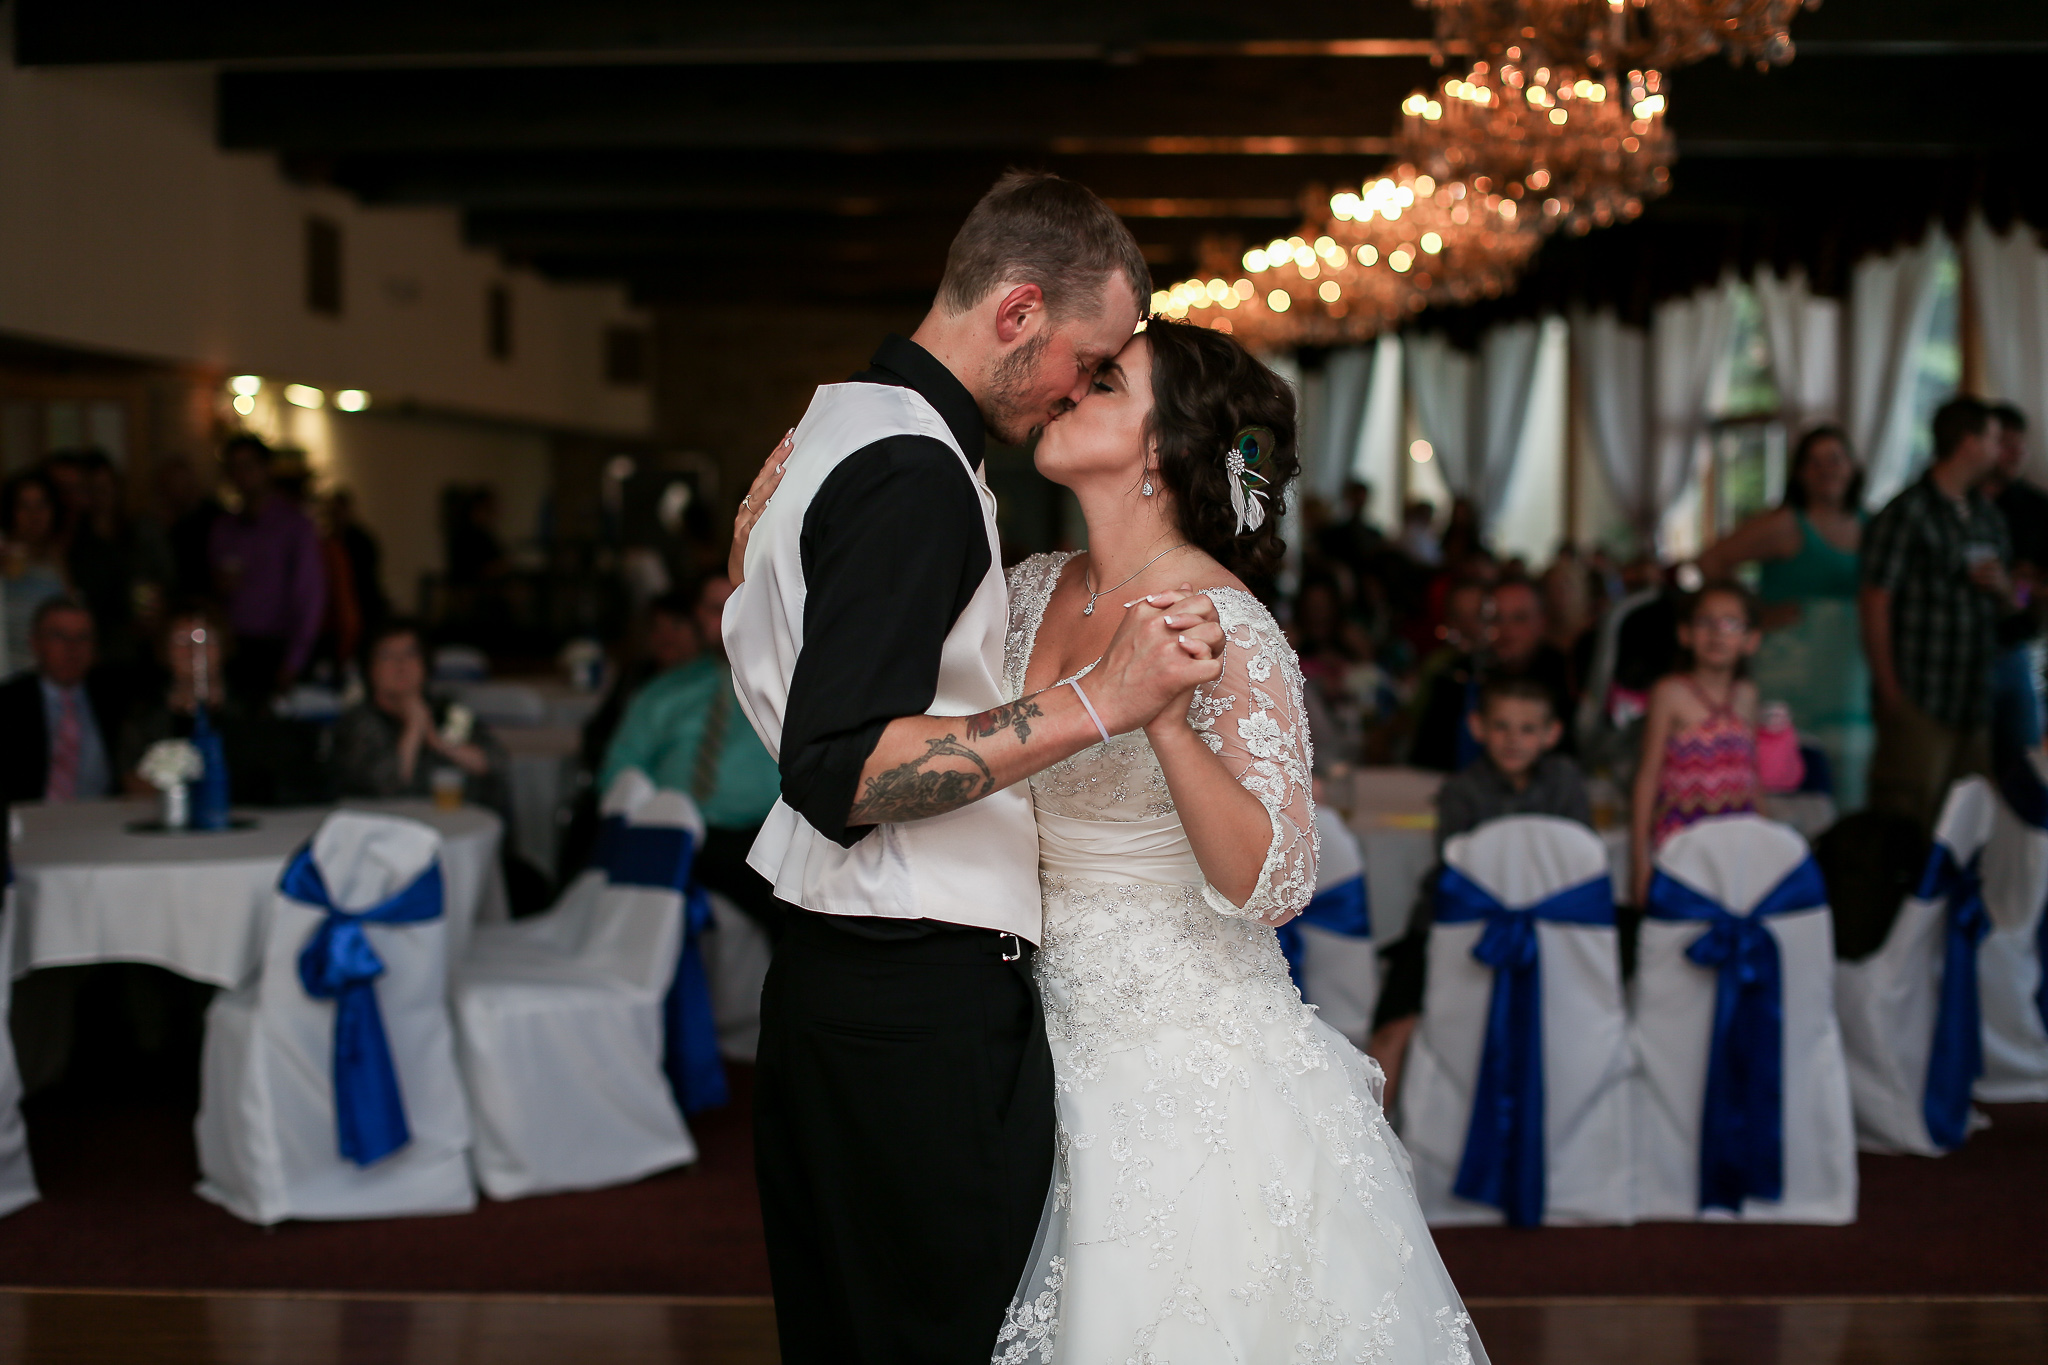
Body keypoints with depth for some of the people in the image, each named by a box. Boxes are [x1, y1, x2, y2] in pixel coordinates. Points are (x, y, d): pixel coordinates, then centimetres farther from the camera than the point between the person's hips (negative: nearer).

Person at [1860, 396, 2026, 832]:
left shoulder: (1987, 516, 17)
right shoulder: (1908, 513, -6)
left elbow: (2010, 610, 26)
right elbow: (1875, 604, -10)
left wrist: (2003, 589, 1)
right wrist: (1889, 692, -14)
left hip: (1974, 702, 7)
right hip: (1919, 704, -7)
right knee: (1909, 820, -10)